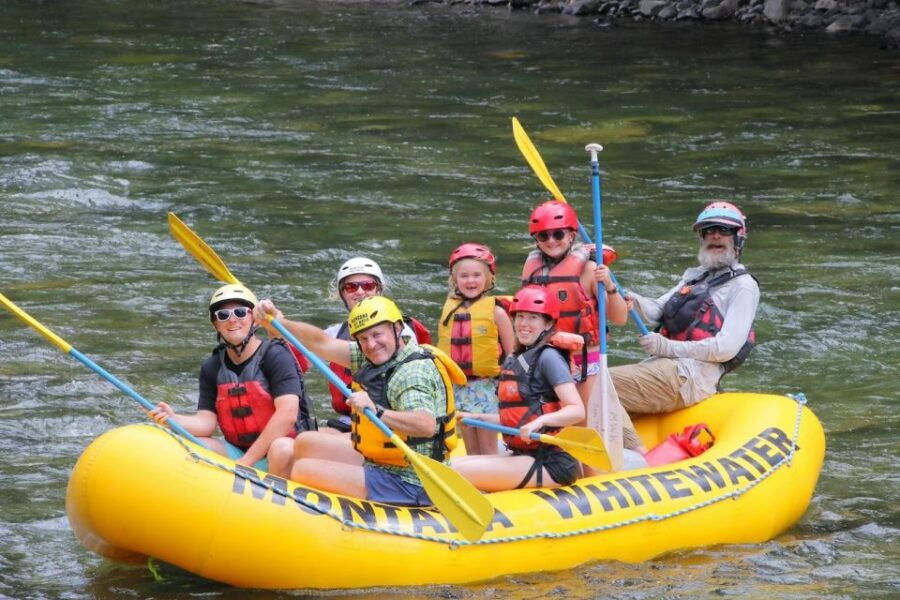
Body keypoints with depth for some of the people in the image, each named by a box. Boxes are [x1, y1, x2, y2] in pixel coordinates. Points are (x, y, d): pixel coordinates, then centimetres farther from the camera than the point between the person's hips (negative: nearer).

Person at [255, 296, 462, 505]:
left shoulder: (416, 371, -22)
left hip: (406, 486, -10)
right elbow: (323, 344, 5)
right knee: (306, 443, 23)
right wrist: (278, 323, -7)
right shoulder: (377, 357, 6)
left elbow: (427, 425, -39)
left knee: (303, 471, -17)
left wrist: (376, 412, -50)